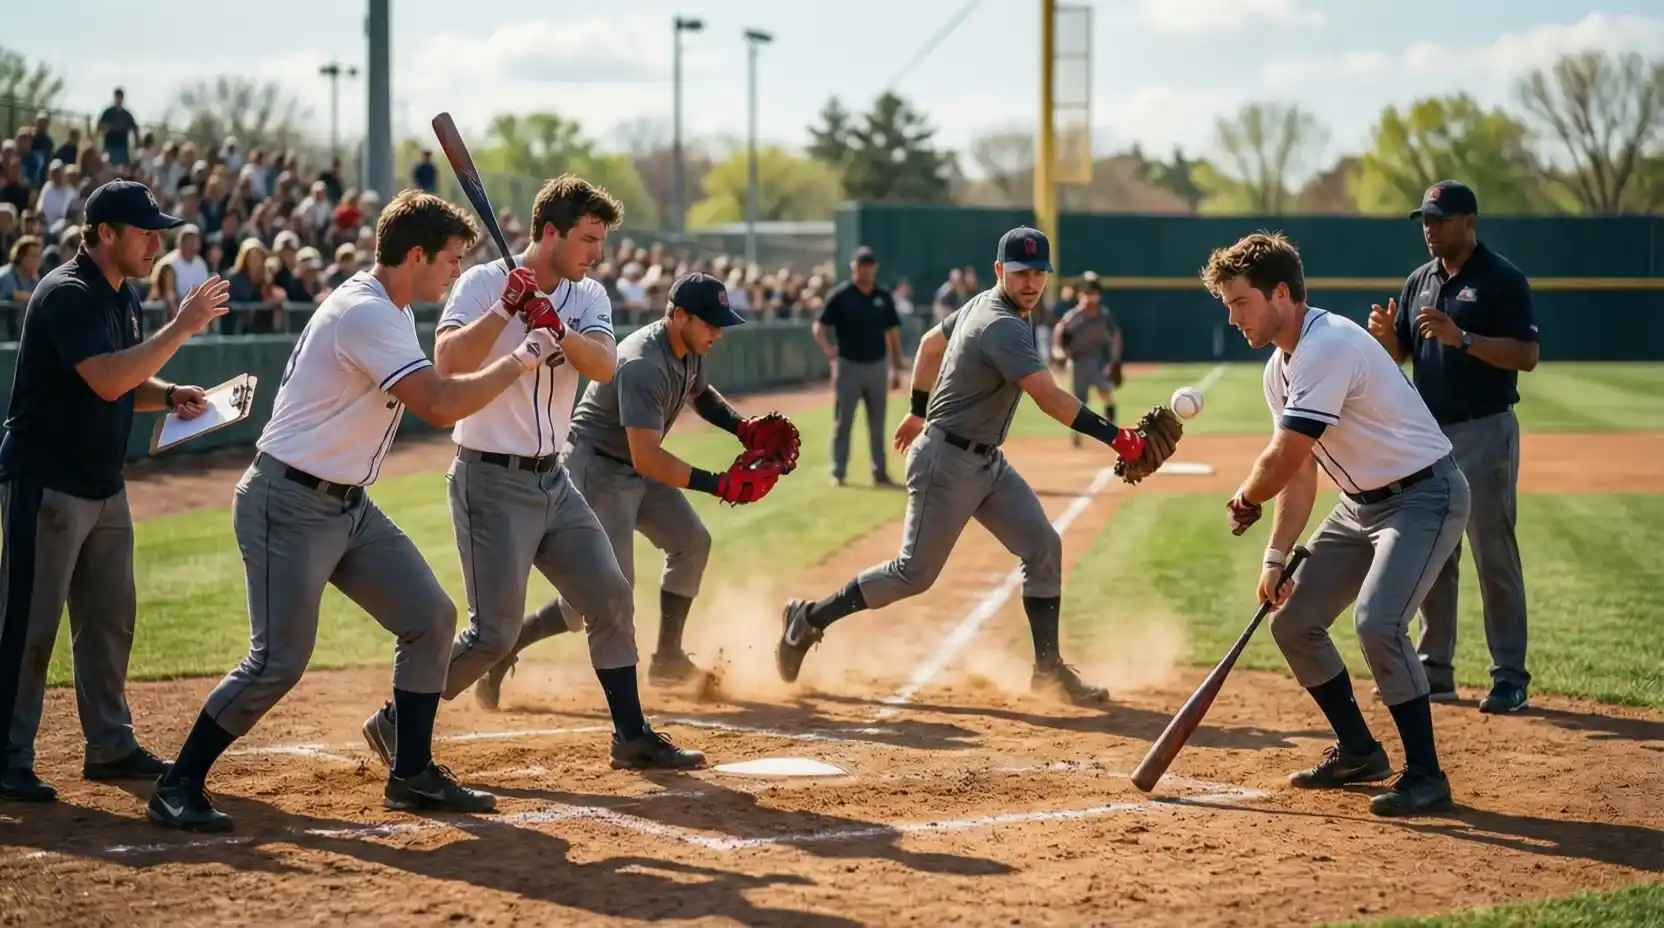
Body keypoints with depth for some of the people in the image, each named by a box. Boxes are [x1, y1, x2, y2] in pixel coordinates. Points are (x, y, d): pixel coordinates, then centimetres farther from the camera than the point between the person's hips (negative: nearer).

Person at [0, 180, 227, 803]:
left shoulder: (123, 297, 11)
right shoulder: (65, 295, -18)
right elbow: (106, 380, -30)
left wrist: (170, 396, 1)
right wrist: (181, 329, -28)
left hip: (105, 487, 9)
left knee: (110, 619, 14)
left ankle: (110, 746, 24)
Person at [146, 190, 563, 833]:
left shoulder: (383, 308, 10)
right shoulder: (367, 315, -22)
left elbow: (428, 387, 18)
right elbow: (440, 406, -28)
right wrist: (521, 359, -16)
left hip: (349, 506, 10)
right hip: (289, 506, -10)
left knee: (430, 618, 8)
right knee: (279, 660, -13)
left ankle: (411, 774, 17)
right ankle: (177, 789, -1)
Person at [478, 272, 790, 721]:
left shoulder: (689, 349, -3)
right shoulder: (643, 365, -31)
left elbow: (700, 393, 21)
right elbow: (646, 458, -36)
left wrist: (742, 427, 2)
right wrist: (717, 484, -38)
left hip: (637, 468, 10)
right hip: (597, 469, -10)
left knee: (691, 542, 12)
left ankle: (667, 658, 22)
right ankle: (505, 645, -3)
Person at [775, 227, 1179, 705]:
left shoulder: (982, 304, 6)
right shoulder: (1002, 327, -25)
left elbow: (930, 343, 21)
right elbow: (1050, 398, -34)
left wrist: (919, 410, 30)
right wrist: (1116, 438, -41)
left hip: (988, 462, 10)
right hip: (947, 462, -10)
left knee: (1043, 547, 0)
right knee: (916, 571, -1)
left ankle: (1048, 667, 5)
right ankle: (809, 620, 14)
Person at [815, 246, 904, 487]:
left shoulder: (884, 297, 6)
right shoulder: (840, 295, -6)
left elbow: (893, 333, 12)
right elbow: (818, 328, -6)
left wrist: (896, 367, 7)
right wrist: (832, 355, -18)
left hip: (876, 367, 3)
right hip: (849, 366, -3)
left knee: (877, 424, 8)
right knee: (843, 422, 1)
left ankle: (880, 472, 13)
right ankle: (838, 472, 7)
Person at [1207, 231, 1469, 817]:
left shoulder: (1328, 346, -25)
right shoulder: (1280, 368, 7)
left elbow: (1285, 459, -28)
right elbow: (1301, 472, 13)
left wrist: (1245, 500, -8)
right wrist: (1276, 557, 8)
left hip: (1424, 497, -10)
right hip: (1361, 503, 10)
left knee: (1378, 622, -27)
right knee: (1293, 621, 10)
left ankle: (1425, 775, -15)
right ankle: (1359, 751, 25)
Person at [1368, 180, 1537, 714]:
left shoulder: (1503, 280, -8)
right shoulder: (1420, 281, 13)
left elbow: (1526, 355, -16)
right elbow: (1398, 356, 15)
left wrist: (1460, 337, -25)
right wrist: (1385, 334, -8)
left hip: (1485, 433, -7)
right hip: (1428, 432, 7)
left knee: (1495, 555, -5)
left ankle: (1510, 676, 0)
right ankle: (1434, 669, 19)